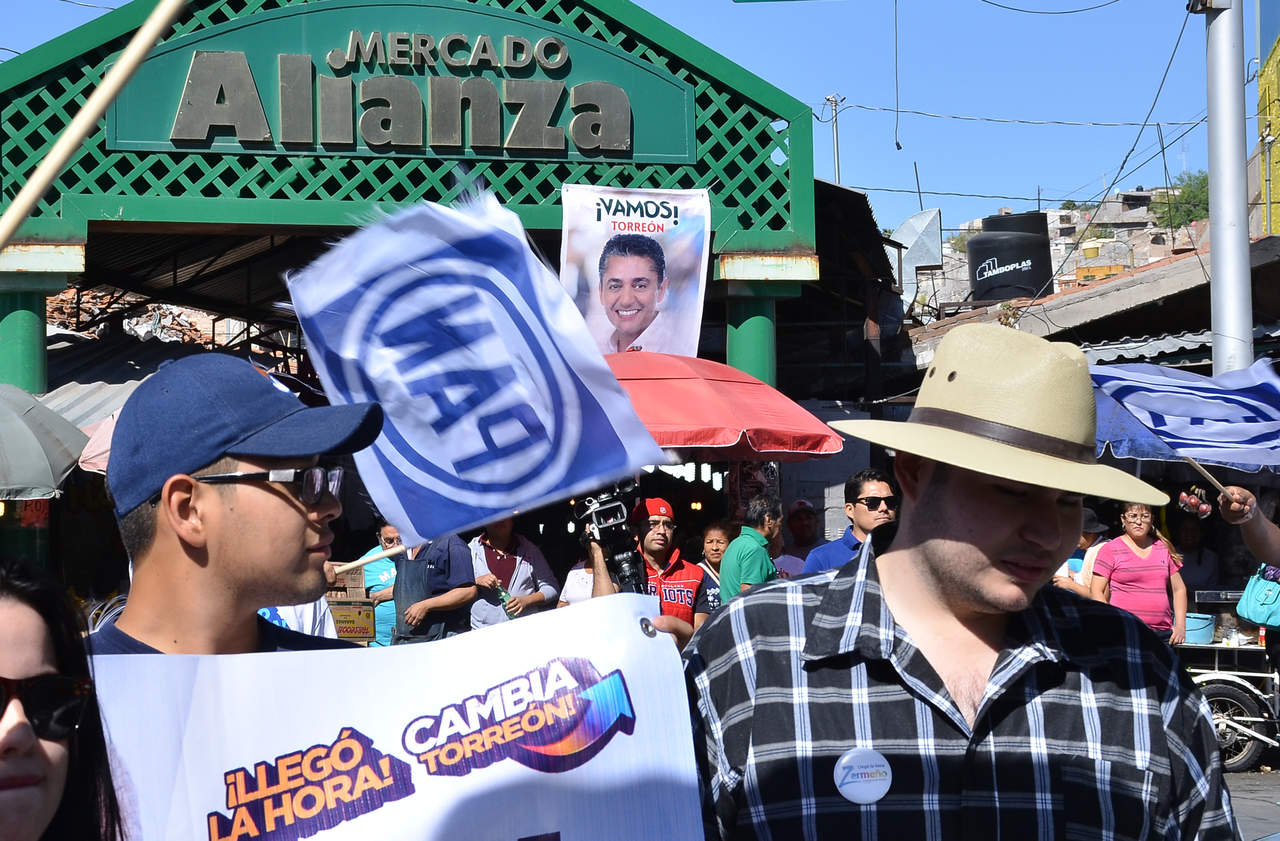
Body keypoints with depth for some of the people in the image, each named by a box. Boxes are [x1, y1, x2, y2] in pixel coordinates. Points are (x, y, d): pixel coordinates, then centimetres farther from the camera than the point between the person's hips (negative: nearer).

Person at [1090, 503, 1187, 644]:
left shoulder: (1163, 548, 18)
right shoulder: (1110, 550, 5)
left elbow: (1178, 589, 22)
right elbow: (1096, 591, -1)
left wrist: (1180, 626, 9)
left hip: (1162, 633, 4)